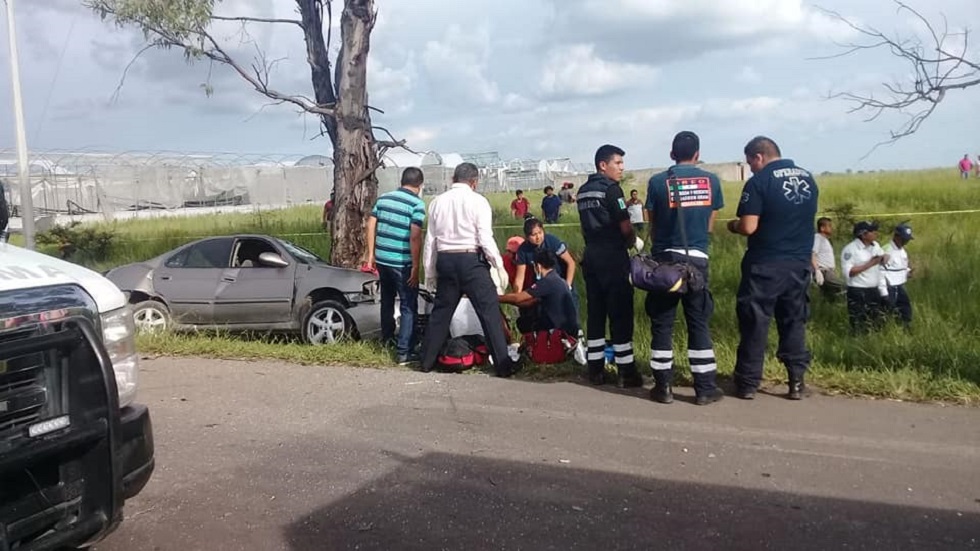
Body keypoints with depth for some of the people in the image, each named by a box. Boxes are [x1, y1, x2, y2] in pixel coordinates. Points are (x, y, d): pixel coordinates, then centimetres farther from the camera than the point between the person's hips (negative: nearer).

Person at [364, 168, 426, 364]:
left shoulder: (383, 198, 8)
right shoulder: (417, 204, -10)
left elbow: (371, 226, 7)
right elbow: (415, 237, -17)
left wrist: (371, 254, 13)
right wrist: (416, 266, -13)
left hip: (381, 259, 6)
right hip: (402, 263, -6)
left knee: (387, 300, 25)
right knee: (408, 307, 2)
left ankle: (387, 338, 43)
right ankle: (404, 352, -2)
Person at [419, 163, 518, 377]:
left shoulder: (437, 202, 8)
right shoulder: (477, 201, -5)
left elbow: (431, 240, 10)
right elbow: (486, 238, -10)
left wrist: (429, 272, 17)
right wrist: (499, 266, -2)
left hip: (445, 260, 5)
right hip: (471, 259, -5)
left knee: (441, 310, 15)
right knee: (489, 310, -1)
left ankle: (427, 360, 21)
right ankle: (503, 364, 0)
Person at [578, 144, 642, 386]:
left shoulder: (583, 192, 13)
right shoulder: (611, 188, -11)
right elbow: (625, 227, -15)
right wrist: (635, 242, 6)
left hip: (591, 255, 7)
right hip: (612, 257, -7)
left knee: (595, 313, 10)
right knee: (620, 314, -2)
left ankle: (596, 368, 14)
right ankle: (626, 370, 3)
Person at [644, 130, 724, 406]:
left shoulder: (657, 182, -3)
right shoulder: (711, 180, 2)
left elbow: (653, 227, 5)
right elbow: (710, 225, 9)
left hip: (665, 259, -1)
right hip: (697, 260, 1)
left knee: (662, 324, 7)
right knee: (699, 324, 8)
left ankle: (663, 387, 10)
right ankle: (705, 389, 11)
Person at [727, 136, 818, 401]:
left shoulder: (759, 181, -11)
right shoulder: (808, 178, 9)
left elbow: (749, 227, -16)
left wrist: (733, 225, 4)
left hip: (766, 265, -6)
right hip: (800, 263, 6)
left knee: (754, 321, 4)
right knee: (794, 321, 13)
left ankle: (748, 383, 10)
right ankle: (797, 382, 13)